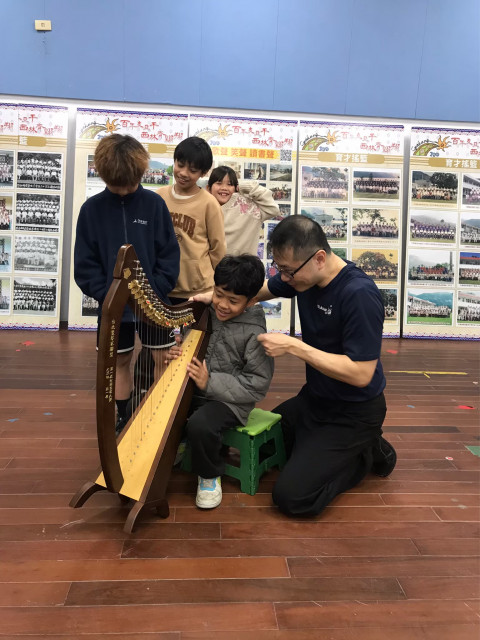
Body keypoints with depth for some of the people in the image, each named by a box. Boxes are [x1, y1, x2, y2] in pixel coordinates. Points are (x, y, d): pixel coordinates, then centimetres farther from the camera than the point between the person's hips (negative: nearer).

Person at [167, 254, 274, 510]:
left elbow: (257, 386, -16)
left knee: (200, 425, -33)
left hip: (228, 400, -5)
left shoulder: (255, 334, -15)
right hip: (191, 389, 5)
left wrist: (210, 382, -22)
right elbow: (189, 348, 14)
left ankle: (210, 476, -1)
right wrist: (175, 354, -11)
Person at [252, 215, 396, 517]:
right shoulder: (304, 276, -7)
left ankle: (365, 455, 8)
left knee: (291, 497, -11)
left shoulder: (360, 295, -30)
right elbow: (258, 290, 11)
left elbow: (361, 374, -30)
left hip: (353, 413, -8)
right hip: (314, 398, 8)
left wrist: (293, 346, -30)